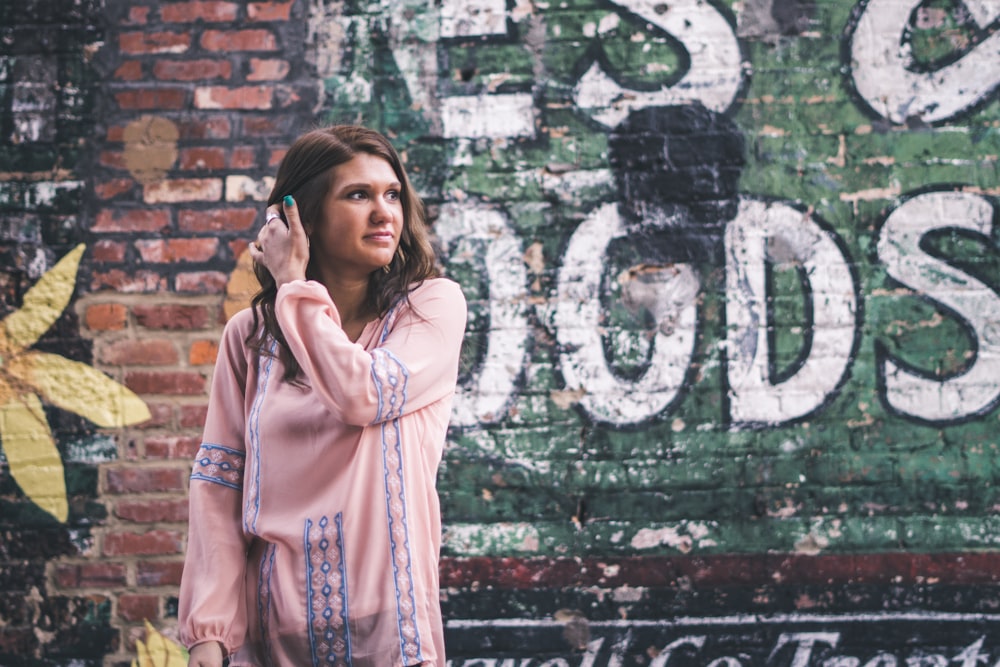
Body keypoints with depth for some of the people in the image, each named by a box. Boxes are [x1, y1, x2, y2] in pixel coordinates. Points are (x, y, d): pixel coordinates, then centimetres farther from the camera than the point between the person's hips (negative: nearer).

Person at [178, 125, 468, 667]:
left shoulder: (433, 305, 0)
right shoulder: (249, 337, 5)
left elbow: (364, 394, -18)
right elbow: (219, 483, 1)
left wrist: (295, 283, -7)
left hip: (385, 621, -2)